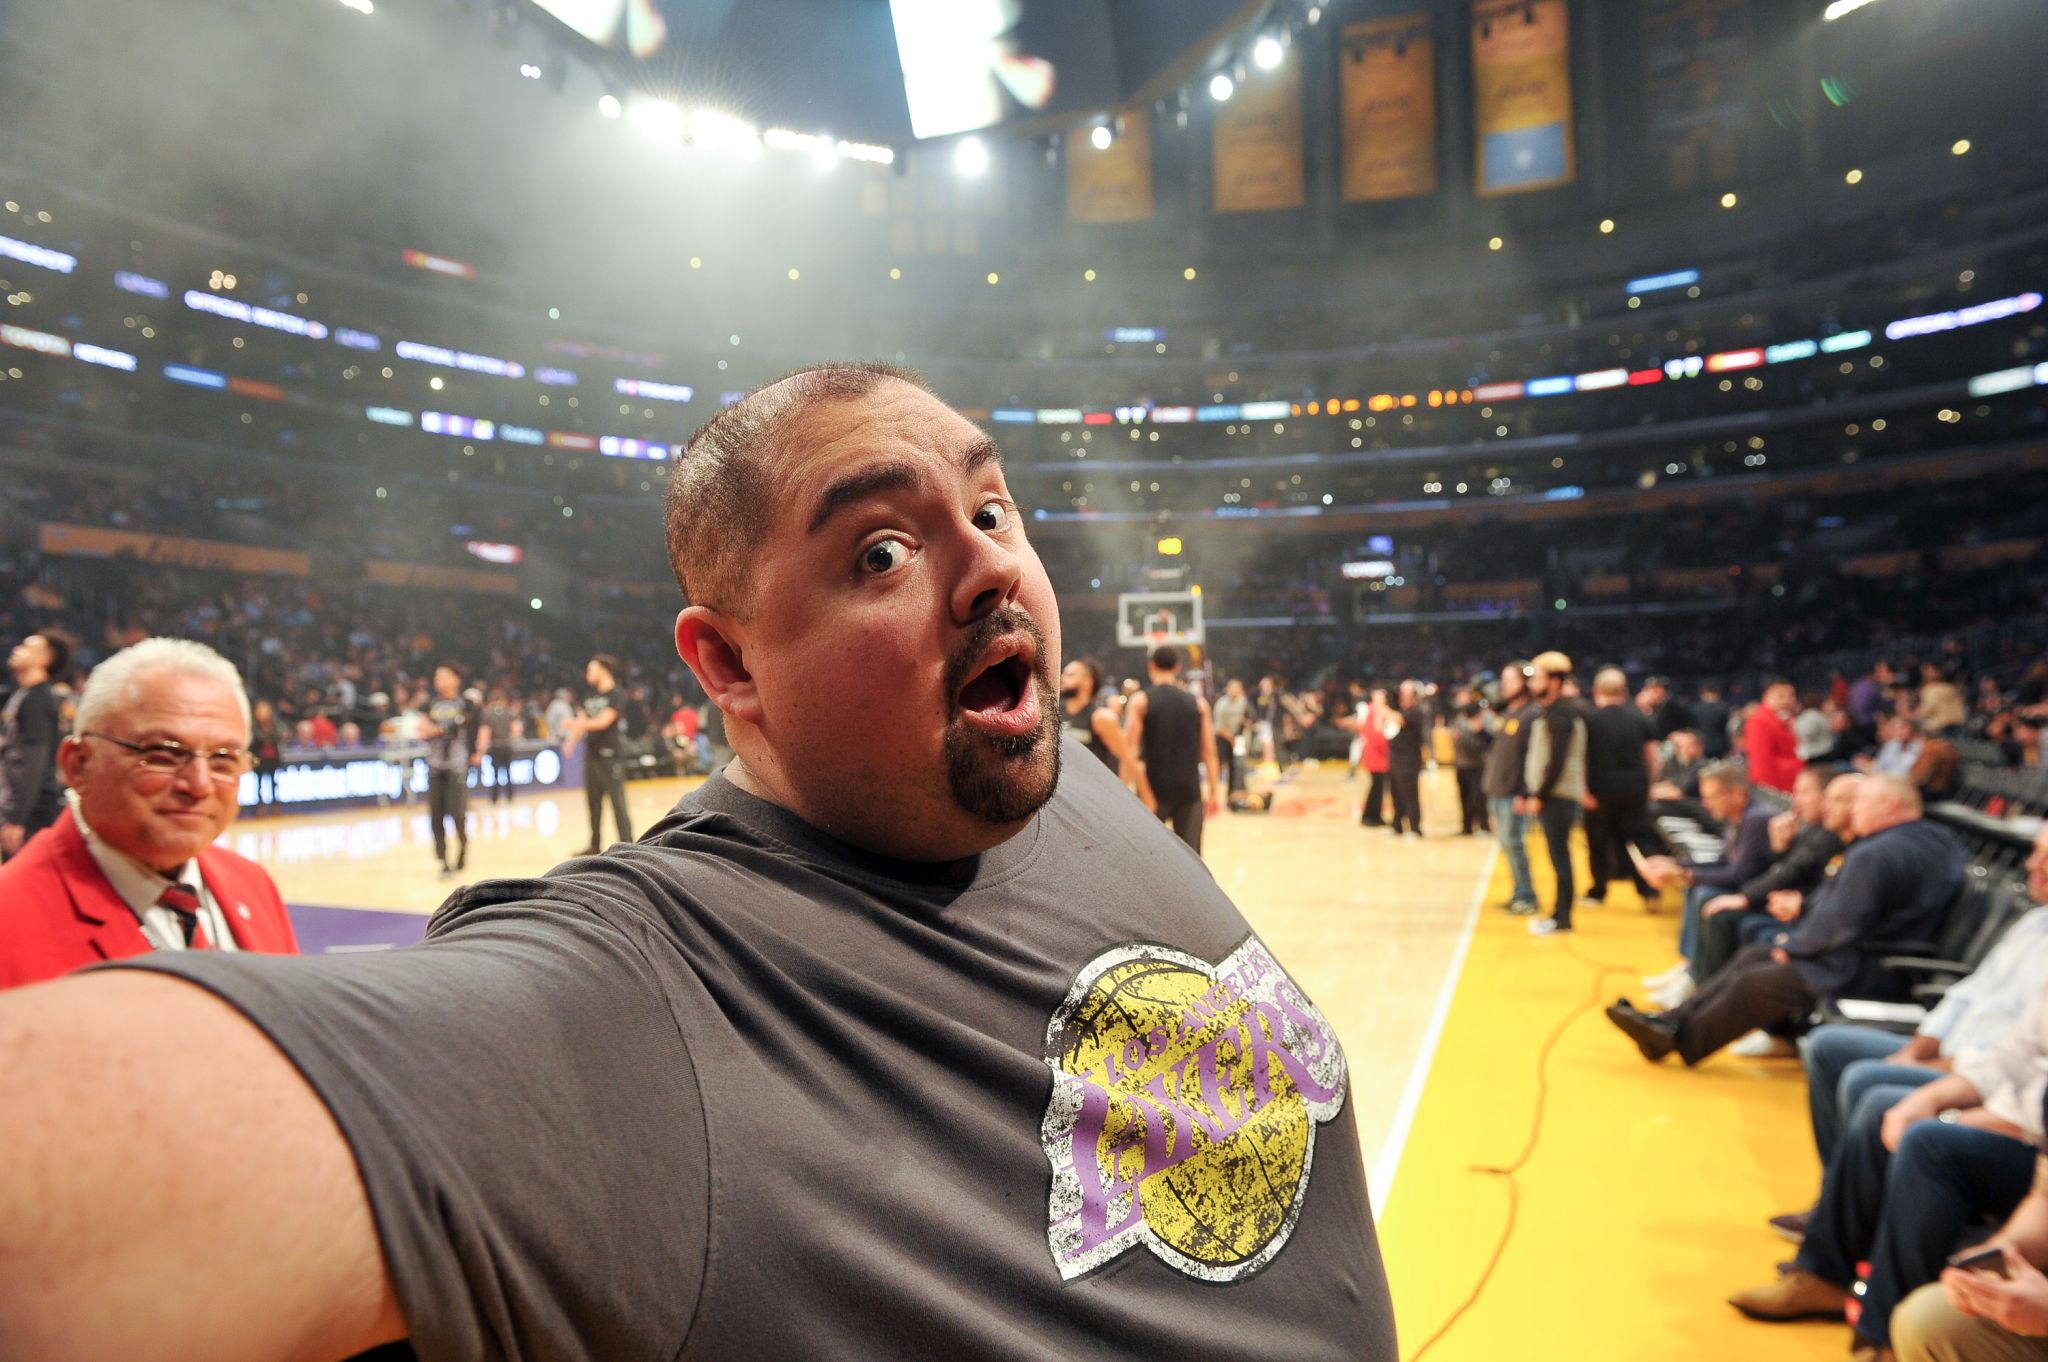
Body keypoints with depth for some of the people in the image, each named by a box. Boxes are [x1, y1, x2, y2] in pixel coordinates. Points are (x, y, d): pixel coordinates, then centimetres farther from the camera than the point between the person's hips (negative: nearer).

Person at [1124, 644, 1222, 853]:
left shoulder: (1141, 700, -3)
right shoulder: (1199, 703, 6)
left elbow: (1129, 751, -11)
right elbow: (1209, 752, 2)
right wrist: (1215, 791, 6)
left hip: (1154, 790, -2)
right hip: (1190, 791, 2)